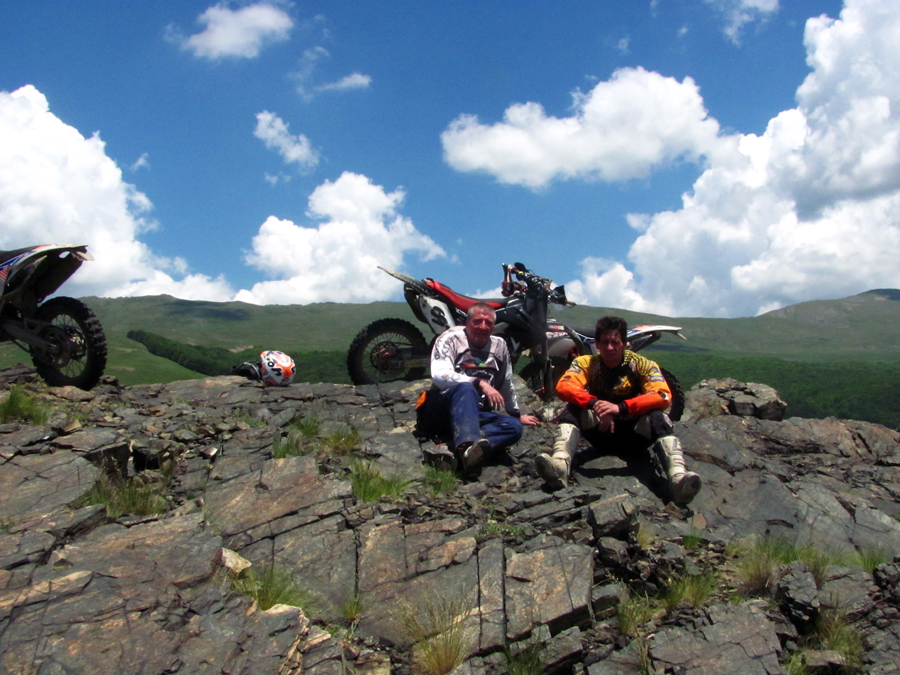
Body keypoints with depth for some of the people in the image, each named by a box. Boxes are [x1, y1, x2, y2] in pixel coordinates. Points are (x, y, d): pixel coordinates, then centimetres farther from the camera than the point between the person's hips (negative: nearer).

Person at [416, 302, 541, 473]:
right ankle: (467, 445, -61)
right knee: (466, 389, -35)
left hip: (473, 415, 5)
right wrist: (480, 383, -29)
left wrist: (516, 414, 33)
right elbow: (440, 376, -21)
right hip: (438, 412, -5)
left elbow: (506, 385, 25)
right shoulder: (450, 338, -4)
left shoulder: (499, 345, 11)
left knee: (514, 426, -21)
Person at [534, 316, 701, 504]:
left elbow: (663, 396, -25)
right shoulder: (585, 363, -6)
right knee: (574, 409, -25)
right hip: (599, 431, 1)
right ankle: (560, 465, -51)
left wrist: (620, 407, -39)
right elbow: (563, 386, -23)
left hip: (633, 428, -1)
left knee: (657, 417, -31)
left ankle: (678, 477, -54)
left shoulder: (642, 365, -9)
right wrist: (594, 403, -42)